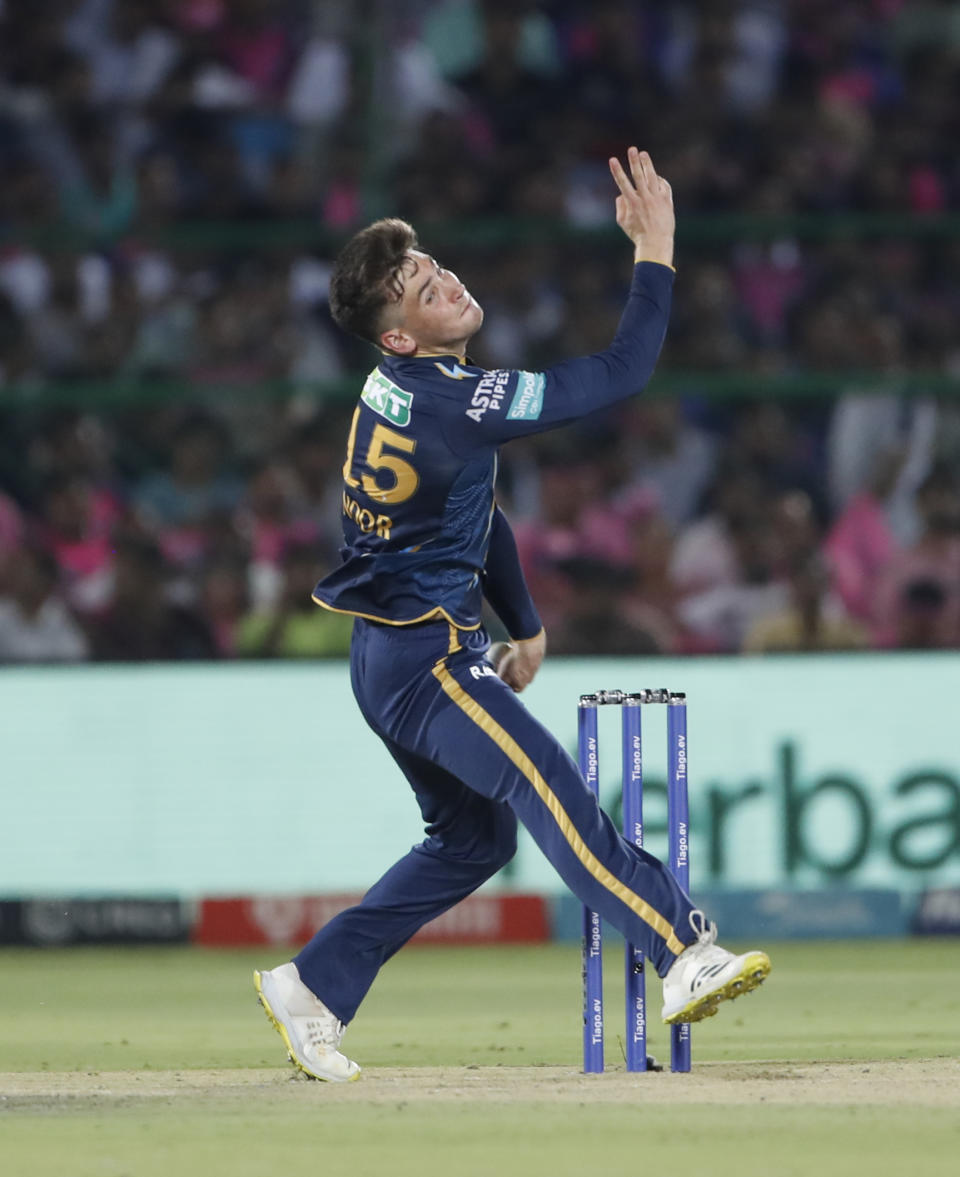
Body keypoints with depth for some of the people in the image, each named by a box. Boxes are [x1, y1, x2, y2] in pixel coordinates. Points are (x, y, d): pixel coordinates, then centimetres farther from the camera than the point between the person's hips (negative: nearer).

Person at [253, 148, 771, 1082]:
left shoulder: (406, 387, 9)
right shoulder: (443, 400, -22)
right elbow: (619, 375, -23)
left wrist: (521, 624, 25)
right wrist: (655, 256, -18)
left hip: (392, 655, 10)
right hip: (423, 655, -10)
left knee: (473, 836, 18)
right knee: (550, 792, -21)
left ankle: (311, 987, 20)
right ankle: (685, 955, -33)